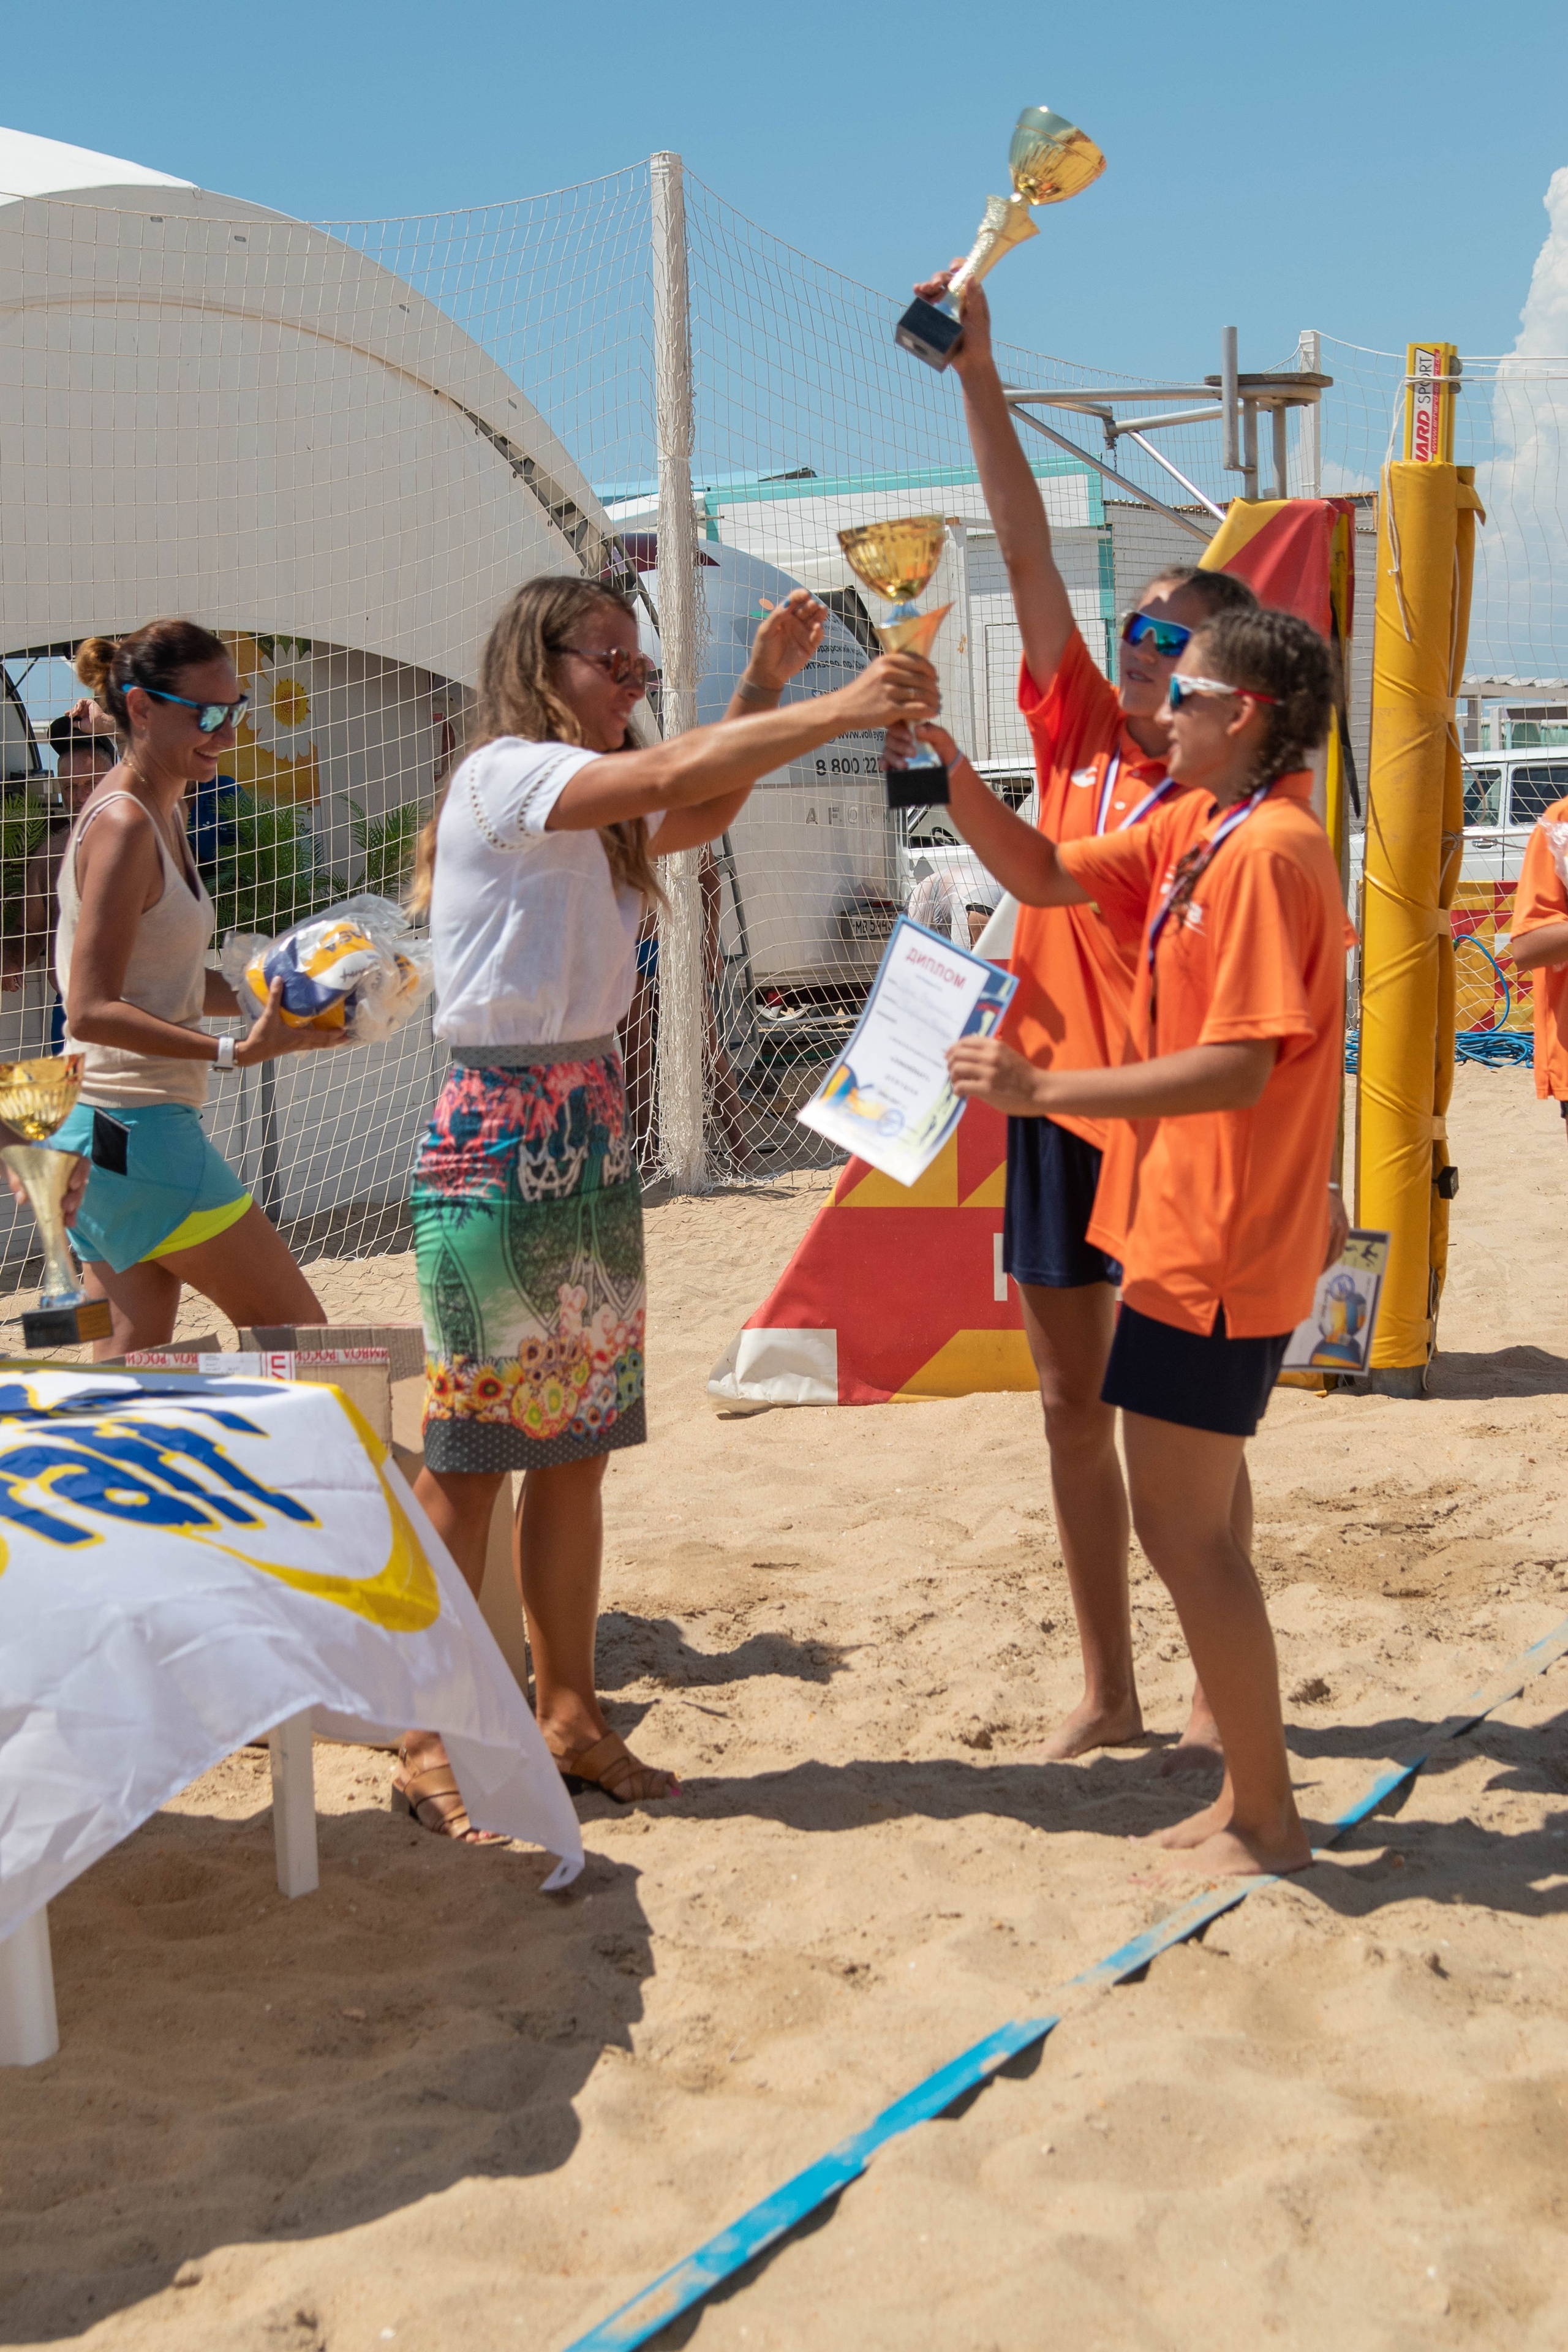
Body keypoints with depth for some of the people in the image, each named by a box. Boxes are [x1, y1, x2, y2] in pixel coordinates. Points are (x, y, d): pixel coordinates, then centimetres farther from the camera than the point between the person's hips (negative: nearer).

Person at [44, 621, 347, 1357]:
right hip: (134, 1131, -9)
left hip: (100, 1135, 9)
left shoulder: (161, 815, 13)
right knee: (295, 1331, 0)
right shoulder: (122, 825, -16)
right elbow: (91, 1011, -22)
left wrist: (281, 999, 6)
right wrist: (235, 1050, -29)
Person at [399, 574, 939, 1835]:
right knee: (470, 1453, -3)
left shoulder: (592, 813, 17)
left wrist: (767, 679, 9)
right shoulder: (503, 776, -11)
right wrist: (846, 707, -23)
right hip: (498, 1147, -9)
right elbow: (677, 773, -22)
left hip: (591, 1139, 9)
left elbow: (705, 810, 19)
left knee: (577, 1448, 11)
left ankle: (571, 1714, 22)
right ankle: (430, 1744, 7)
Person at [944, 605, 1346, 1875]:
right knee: (1204, 1524, 17)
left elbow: (1240, 1068, -25)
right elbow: (1048, 874, 14)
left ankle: (1266, 1821, 10)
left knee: (1182, 1529, -3)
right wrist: (941, 756, 4)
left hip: (1216, 1244, -10)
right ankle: (1251, 1795, 29)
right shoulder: (1194, 831, 10)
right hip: (1196, 1231, 10)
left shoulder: (1268, 850, -19)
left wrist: (1043, 1089, -26)